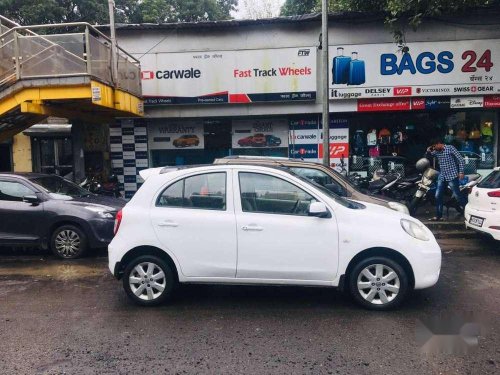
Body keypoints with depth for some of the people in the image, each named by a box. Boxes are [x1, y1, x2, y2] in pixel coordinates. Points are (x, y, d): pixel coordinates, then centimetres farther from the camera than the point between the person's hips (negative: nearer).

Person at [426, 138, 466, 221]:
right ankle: (438, 216, 12)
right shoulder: (436, 152, 10)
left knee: (457, 195, -6)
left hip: (452, 176, -6)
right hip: (442, 177, 6)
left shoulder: (450, 148, -7)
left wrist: (461, 172, -13)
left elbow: (461, 159, -8)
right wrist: (428, 151, 4)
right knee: (438, 196, 4)